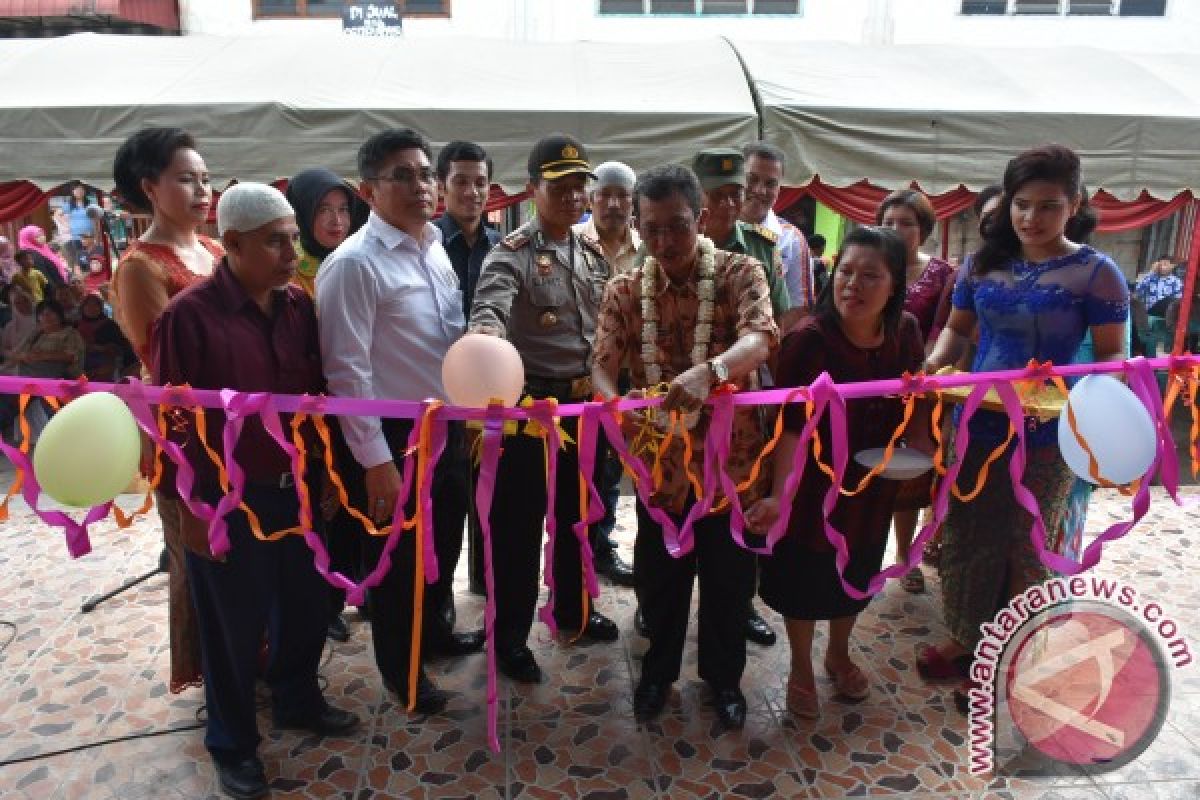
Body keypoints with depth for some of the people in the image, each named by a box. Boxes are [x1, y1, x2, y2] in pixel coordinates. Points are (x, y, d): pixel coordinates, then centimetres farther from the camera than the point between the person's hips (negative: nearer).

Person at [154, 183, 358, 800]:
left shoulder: (299, 306, 1)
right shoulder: (189, 316, -16)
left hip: (296, 489, 5)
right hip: (226, 502, -5)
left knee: (307, 604, 19)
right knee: (235, 626, 11)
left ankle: (297, 701, 45)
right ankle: (232, 744, 34)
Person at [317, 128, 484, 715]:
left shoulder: (434, 248, 6)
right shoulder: (354, 264, -18)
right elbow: (347, 371, -20)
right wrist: (376, 460, -19)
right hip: (392, 437, -7)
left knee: (445, 538, 24)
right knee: (395, 555, 13)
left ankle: (434, 629, 51)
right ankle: (400, 666, 37)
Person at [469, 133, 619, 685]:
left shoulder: (593, 253, 8)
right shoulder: (511, 254, -13)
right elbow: (489, 309, -33)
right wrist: (486, 336, -55)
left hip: (583, 401, 7)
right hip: (530, 404, -6)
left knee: (576, 514, 20)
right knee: (519, 524, 5)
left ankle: (572, 610, 40)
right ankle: (510, 637, 21)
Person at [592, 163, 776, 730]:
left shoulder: (740, 273, -8)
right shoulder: (623, 291, -1)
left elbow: (758, 340, -26)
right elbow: (603, 366, -11)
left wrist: (707, 371, -47)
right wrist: (615, 405, -35)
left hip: (731, 457, -1)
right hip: (660, 461, 2)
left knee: (728, 577, 14)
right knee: (658, 576, 16)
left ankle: (724, 676, 39)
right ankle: (659, 669, 42)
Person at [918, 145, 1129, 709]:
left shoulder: (1095, 273, -10)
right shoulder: (983, 264, 2)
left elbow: (1113, 355, -7)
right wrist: (932, 367, -8)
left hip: (1046, 437, -4)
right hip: (978, 425, 4)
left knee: (1025, 550, 11)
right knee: (965, 538, 13)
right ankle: (966, 637, 34)